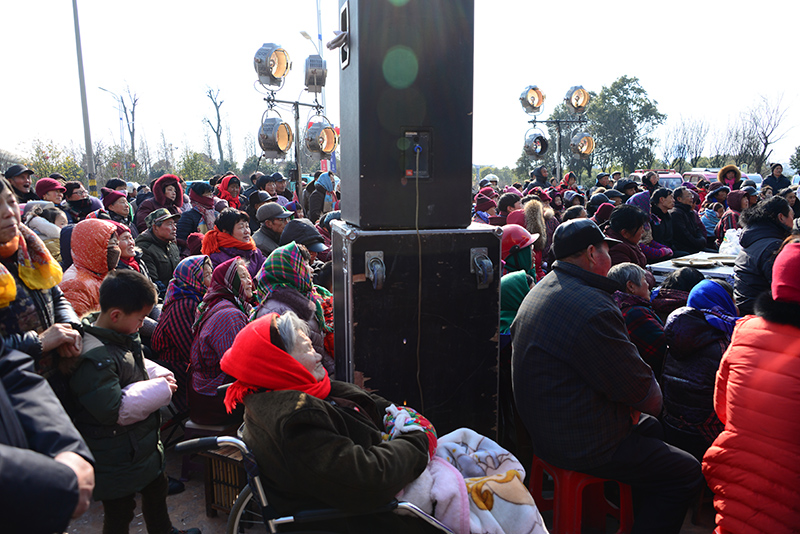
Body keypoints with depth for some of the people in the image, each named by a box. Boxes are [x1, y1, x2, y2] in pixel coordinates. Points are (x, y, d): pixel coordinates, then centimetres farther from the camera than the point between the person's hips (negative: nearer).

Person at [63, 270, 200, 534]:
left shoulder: (120, 334, -1)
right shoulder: (94, 358, -32)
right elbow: (113, 410, -32)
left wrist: (159, 374, -2)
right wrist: (159, 389, -24)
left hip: (143, 443, 10)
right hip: (117, 461, -10)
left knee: (156, 488, 29)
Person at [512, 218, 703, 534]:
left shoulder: (542, 290, 4)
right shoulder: (593, 309, -28)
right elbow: (641, 389, -18)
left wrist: (631, 399, 5)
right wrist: (653, 400, 4)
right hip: (582, 446, -10)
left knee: (649, 427, 28)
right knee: (688, 472, 3)